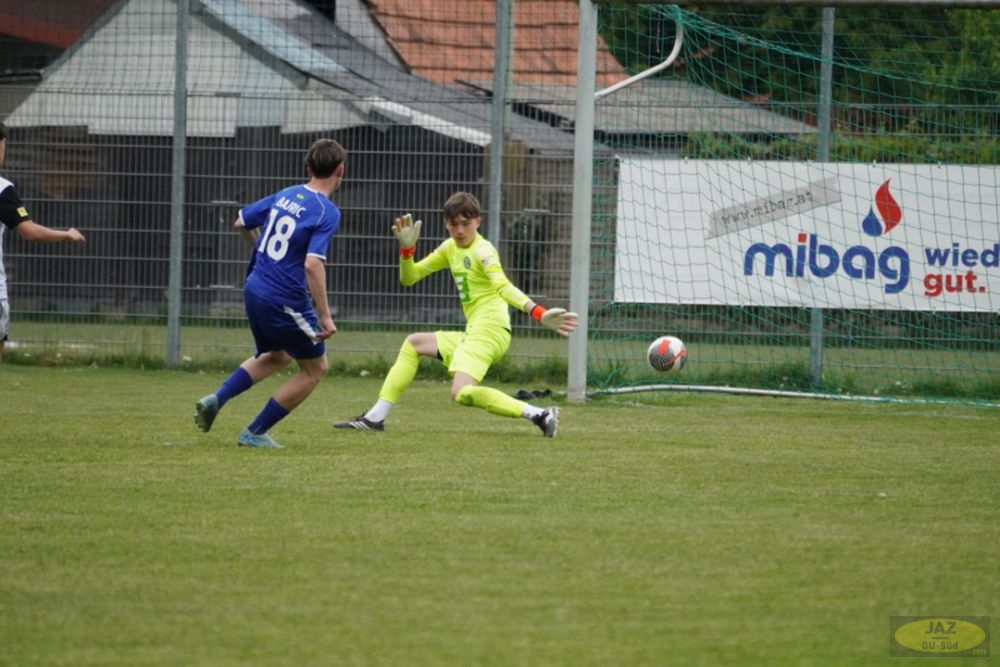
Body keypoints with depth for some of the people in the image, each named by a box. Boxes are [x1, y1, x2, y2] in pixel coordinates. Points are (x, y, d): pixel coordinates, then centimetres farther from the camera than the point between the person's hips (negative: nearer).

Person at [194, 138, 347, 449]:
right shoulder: (327, 212, -16)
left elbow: (241, 223, 18)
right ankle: (255, 433, 13)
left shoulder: (284, 196, 6)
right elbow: (313, 264, -25)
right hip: (286, 303, -7)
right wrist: (325, 317, -22)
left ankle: (216, 399, 13)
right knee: (315, 367, 12)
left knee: (276, 356, 30)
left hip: (254, 291, 8)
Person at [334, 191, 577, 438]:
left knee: (461, 393, -28)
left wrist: (539, 313, -46)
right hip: (473, 333, 9)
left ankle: (539, 415, -30)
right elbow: (409, 278, 19)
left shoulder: (482, 250, -13)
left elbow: (503, 286, -29)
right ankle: (376, 417, 22)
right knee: (412, 344, 21)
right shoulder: (450, 248, 14)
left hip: (489, 329, -9)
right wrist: (407, 248, -1)